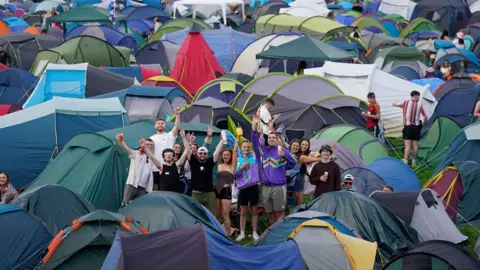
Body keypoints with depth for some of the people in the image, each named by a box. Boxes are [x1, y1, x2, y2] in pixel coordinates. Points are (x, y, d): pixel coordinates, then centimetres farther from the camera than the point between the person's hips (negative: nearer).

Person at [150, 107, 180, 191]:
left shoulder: (170, 136, 4)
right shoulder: (151, 138, 12)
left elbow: (177, 127, -12)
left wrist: (177, 114, -23)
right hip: (155, 169, 2)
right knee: (155, 190, 8)